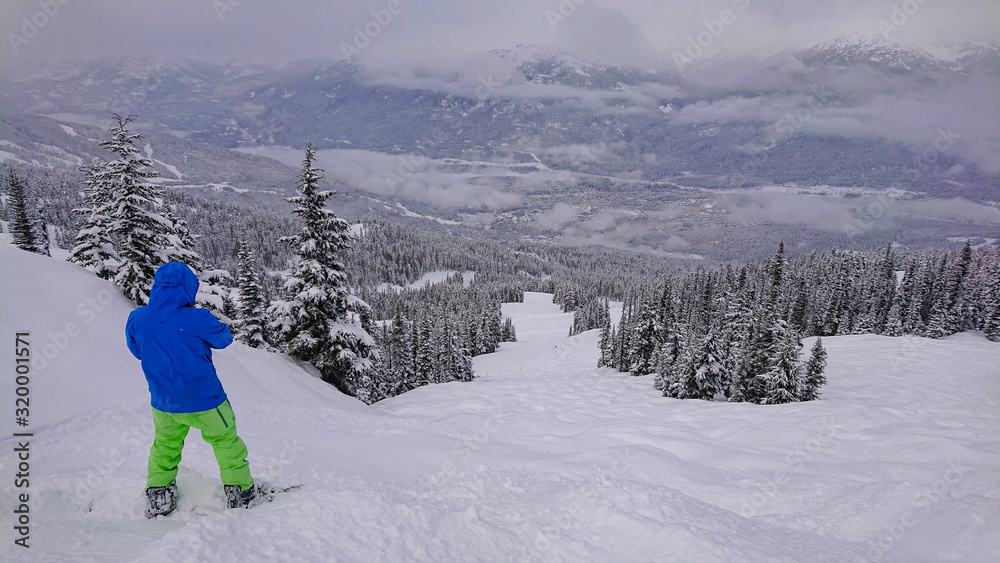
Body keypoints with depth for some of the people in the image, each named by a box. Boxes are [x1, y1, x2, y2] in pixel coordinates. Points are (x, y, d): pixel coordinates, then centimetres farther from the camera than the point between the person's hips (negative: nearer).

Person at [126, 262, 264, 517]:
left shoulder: (136, 319, -10)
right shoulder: (198, 320, -23)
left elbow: (137, 351, 8)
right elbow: (224, 338, -4)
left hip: (163, 402, 4)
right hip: (203, 400, -4)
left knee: (165, 444, 27)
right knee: (226, 440, 15)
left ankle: (157, 498, 34)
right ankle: (241, 491, 24)